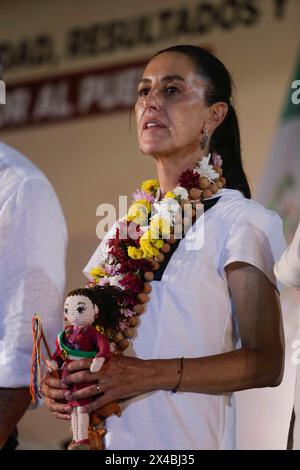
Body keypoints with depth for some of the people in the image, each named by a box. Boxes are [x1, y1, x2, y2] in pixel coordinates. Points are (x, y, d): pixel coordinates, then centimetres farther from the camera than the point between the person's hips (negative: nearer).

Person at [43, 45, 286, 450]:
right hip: (115, 439, 6)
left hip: (192, 438, -5)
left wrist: (152, 375, -24)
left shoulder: (240, 220, -9)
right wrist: (60, 384, -3)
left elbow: (266, 363, -15)